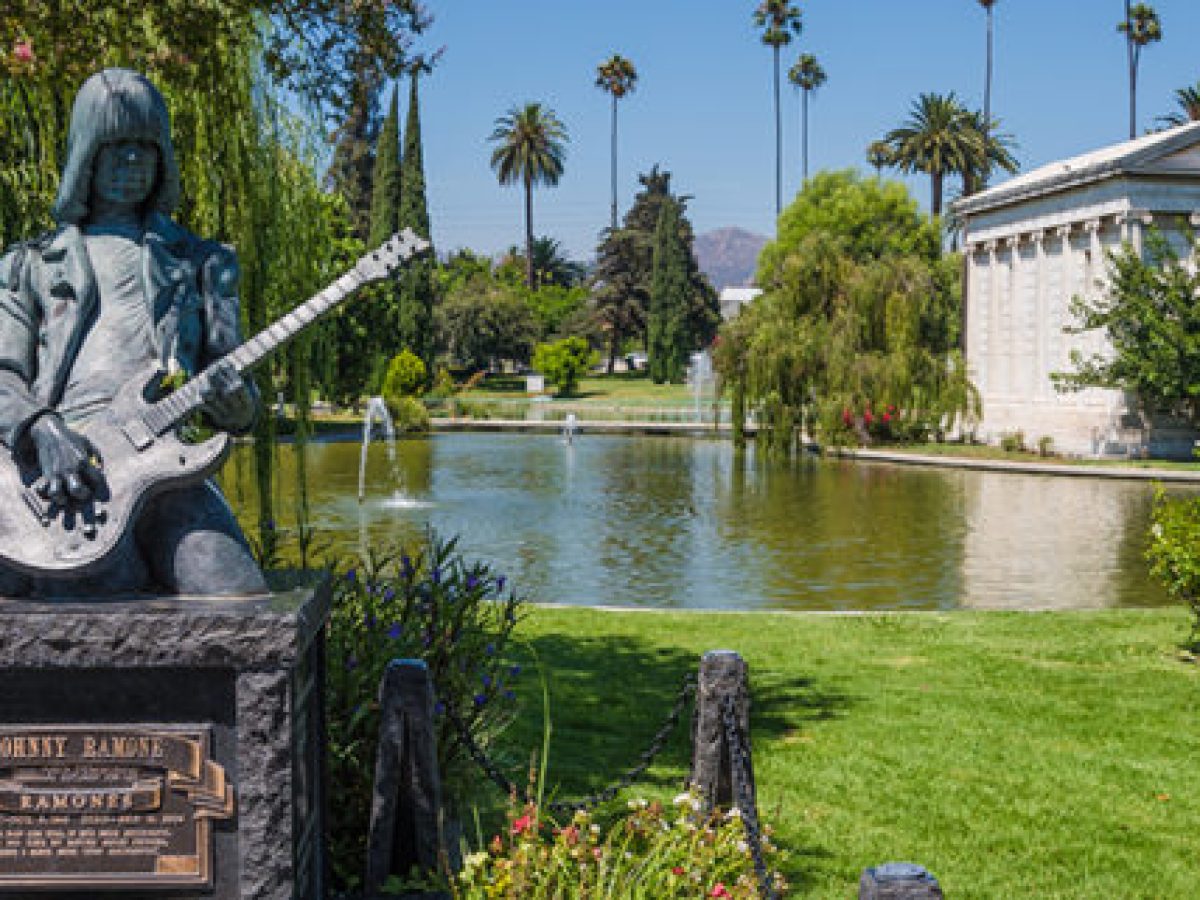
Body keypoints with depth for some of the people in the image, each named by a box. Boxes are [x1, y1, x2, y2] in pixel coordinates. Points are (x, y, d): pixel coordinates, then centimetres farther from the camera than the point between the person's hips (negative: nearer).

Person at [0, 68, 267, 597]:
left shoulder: (201, 262, 25)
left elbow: (228, 369, 20)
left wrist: (235, 404, -6)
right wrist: (44, 432, -11)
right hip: (59, 474, -1)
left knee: (242, 603, -28)